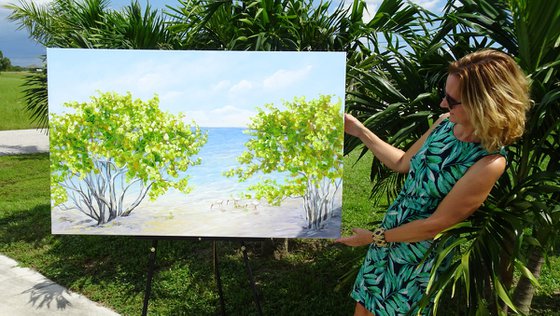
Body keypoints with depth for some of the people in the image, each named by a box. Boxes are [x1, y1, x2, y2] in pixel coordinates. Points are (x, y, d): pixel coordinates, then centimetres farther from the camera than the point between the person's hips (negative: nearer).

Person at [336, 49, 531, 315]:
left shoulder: (490, 163, -27)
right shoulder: (446, 123, -8)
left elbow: (436, 224, -22)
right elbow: (403, 163, 6)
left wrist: (375, 237, -13)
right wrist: (360, 131, 2)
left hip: (420, 259, -5)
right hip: (389, 234, 6)